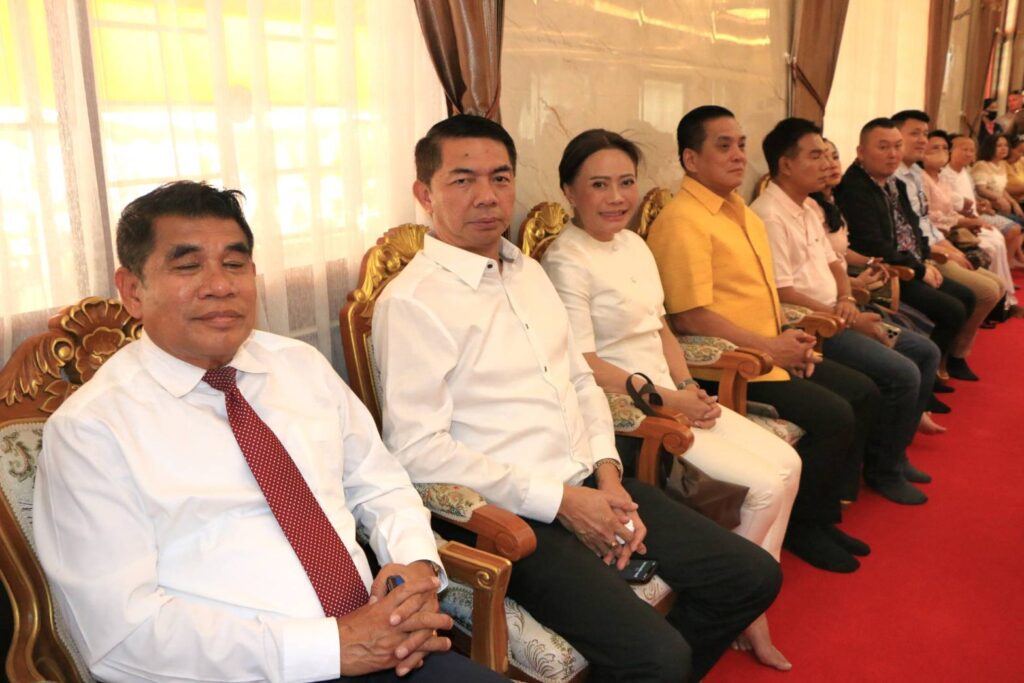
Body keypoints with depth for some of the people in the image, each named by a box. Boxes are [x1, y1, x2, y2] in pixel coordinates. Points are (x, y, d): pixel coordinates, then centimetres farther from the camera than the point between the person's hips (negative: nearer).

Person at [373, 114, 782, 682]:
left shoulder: (529, 272, 15)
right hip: (514, 516, -8)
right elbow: (419, 451, -17)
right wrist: (560, 501, -16)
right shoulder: (411, 301, -11)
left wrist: (608, 475, 0)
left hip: (591, 486, 8)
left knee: (752, 576, 5)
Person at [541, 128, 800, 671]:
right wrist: (669, 401, -17)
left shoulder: (634, 244, 11)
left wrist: (690, 387, 0)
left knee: (786, 463, 0)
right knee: (765, 484, -12)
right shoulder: (567, 262, -15)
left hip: (673, 397, 8)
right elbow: (583, 366, -19)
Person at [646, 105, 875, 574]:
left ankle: (822, 512, 20)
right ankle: (800, 526, 6)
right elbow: (689, 317, -22)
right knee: (833, 417, -18)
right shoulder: (682, 221, -16)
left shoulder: (741, 213, 15)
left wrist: (791, 338, 4)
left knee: (863, 393, 10)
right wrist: (770, 346, -16)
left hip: (772, 354, 10)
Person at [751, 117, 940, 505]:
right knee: (902, 373, -19)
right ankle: (883, 470, 2)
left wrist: (847, 300, 0)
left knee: (925, 352, 10)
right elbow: (783, 294, -22)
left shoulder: (809, 208, 14)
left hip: (835, 314, 10)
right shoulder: (770, 217, -18)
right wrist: (849, 322, -16)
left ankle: (894, 451, 20)